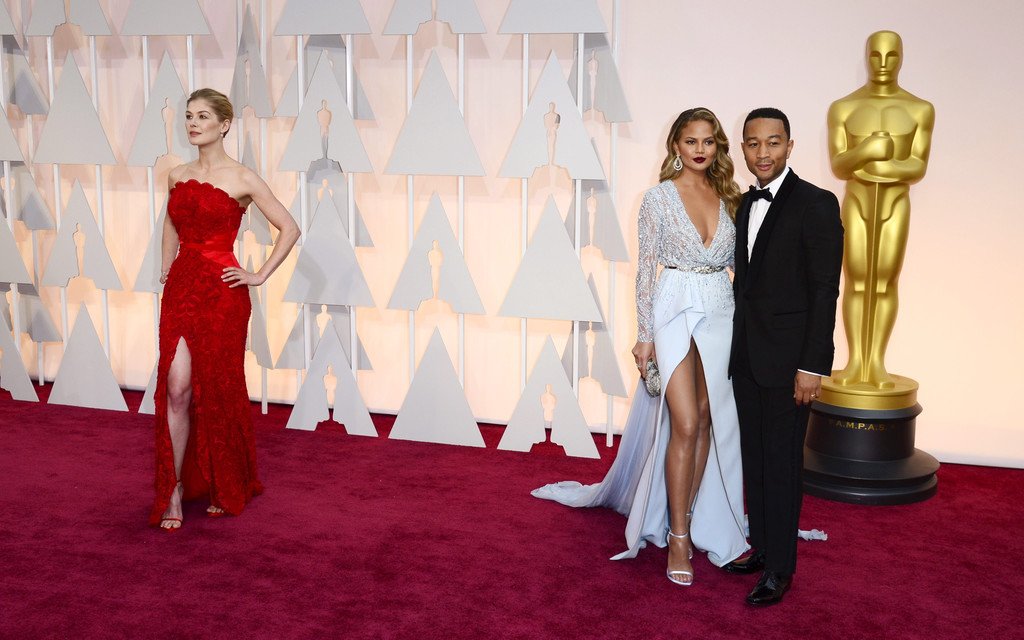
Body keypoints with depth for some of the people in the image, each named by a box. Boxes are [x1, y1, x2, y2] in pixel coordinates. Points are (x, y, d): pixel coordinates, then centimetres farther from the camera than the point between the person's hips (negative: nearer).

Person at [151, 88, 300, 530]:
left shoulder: (242, 179, -5)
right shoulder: (177, 176, 10)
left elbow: (289, 229, -3)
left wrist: (259, 276, -5)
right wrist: (167, 268, 16)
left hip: (222, 293, -4)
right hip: (180, 288, 4)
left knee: (218, 390, 5)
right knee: (177, 386, -6)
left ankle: (229, 488, 25)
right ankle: (173, 492, 4)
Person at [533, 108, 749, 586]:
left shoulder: (727, 197, 9)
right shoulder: (659, 197, -3)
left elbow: (737, 261, 12)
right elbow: (646, 268, -4)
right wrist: (645, 335, -7)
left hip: (720, 315, 5)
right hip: (675, 312, -4)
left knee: (707, 422, 6)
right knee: (685, 426, -9)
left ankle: (688, 518, 20)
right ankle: (678, 536, 3)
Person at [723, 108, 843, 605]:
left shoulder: (816, 204, -10)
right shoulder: (746, 204, 12)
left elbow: (825, 290, -14)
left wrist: (812, 366, -17)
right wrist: (739, 347, 12)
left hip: (787, 359, -7)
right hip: (746, 357, 7)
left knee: (781, 462, 1)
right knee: (754, 458, 14)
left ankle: (780, 568, 12)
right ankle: (762, 548, 27)